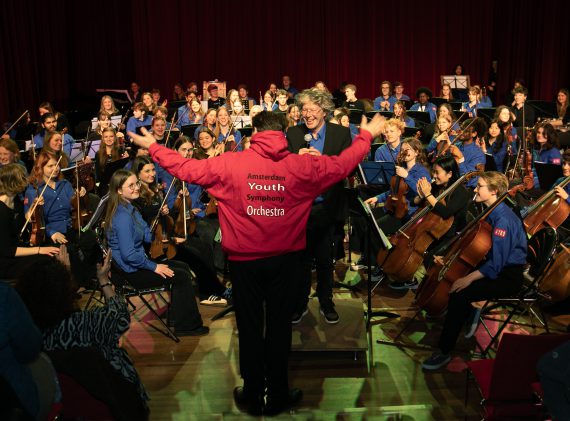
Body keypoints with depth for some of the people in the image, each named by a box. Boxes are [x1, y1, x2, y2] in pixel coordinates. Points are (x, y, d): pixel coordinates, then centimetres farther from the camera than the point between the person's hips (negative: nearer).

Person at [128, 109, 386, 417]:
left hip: (244, 259, 0)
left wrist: (152, 146, 14)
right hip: (284, 259, 1)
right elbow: (343, 165, 5)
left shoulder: (230, 164, -9)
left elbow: (186, 169, -2)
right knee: (279, 327, 13)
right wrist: (365, 136, 22)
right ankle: (278, 397, 26)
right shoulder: (302, 166, -7)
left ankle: (253, 397, 26)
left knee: (250, 328, 12)